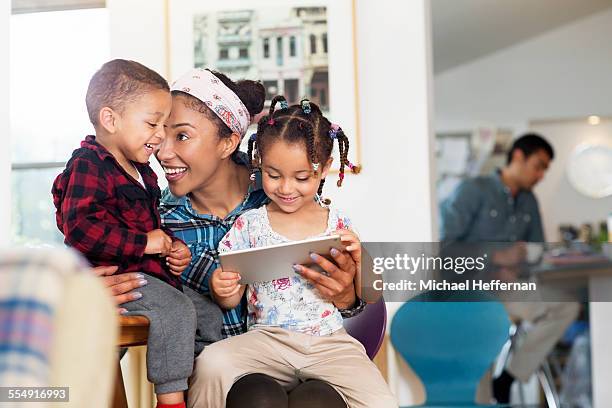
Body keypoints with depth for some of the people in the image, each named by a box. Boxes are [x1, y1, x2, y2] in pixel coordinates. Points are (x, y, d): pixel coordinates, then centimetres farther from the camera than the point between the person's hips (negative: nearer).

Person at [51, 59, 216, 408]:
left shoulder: (141, 171, 17)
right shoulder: (88, 166, -14)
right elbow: (81, 228, -26)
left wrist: (172, 245, 10)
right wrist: (144, 243, -23)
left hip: (150, 271, 10)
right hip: (109, 275, -10)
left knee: (208, 311, 7)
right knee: (176, 311, -26)